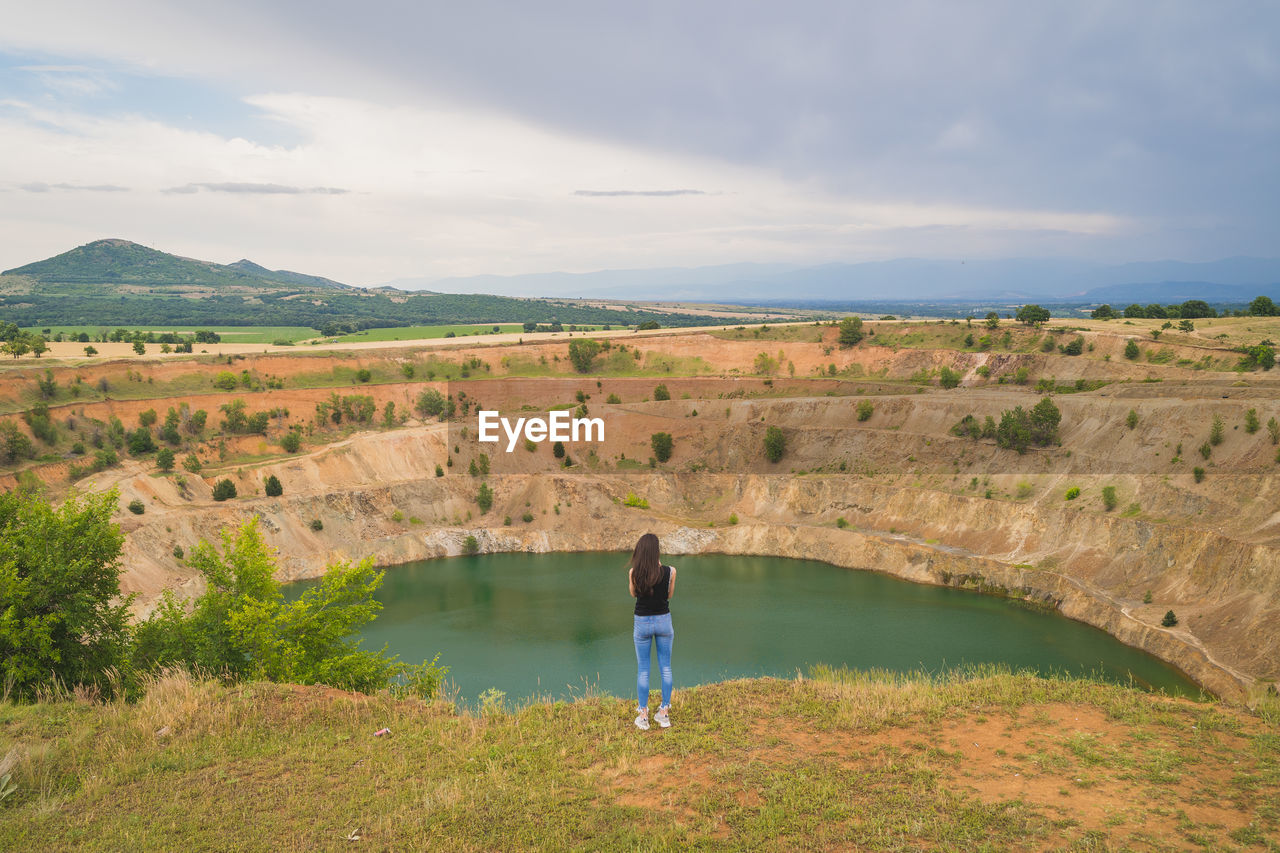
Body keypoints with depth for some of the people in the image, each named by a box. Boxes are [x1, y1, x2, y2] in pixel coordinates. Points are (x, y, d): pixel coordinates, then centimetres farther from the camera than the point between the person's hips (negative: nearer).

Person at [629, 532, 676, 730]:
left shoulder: (633, 573, -15)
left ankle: (642, 715, 14)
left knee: (643, 670, 10)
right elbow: (669, 595, 3)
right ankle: (664, 713, 18)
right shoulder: (669, 571, -14)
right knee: (665, 667, 13)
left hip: (642, 622, 0)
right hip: (663, 620, 1)